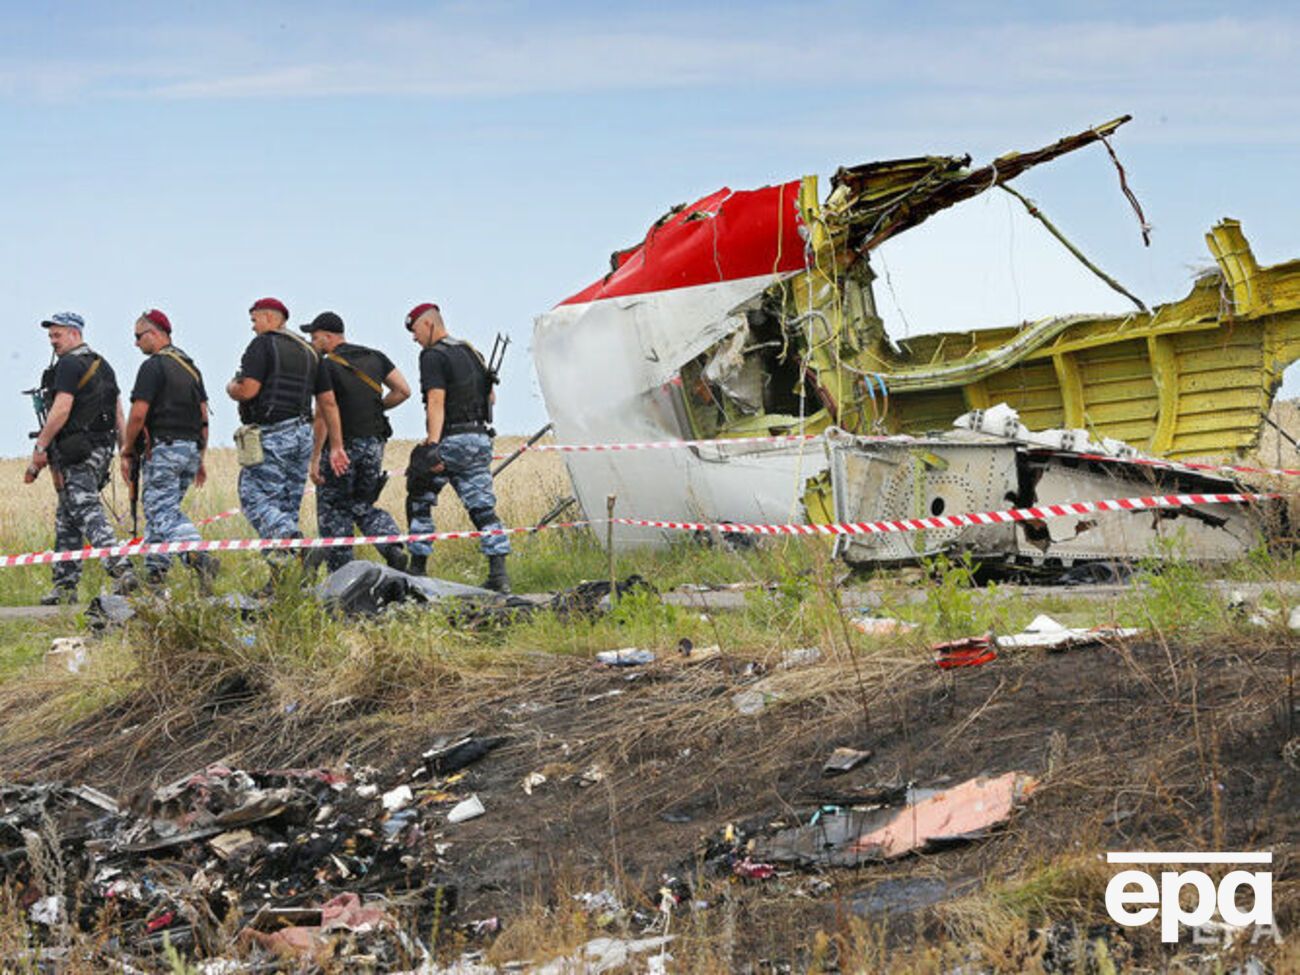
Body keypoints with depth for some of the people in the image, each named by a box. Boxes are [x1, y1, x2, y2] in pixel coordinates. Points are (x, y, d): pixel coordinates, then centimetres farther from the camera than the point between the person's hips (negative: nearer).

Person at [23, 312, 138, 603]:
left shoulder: (69, 364, -9)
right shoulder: (102, 365, 20)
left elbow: (61, 410, -19)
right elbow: (118, 413, 18)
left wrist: (40, 448, -17)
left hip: (76, 452, -9)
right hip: (101, 448, 9)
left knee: (87, 513, -15)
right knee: (66, 518, 14)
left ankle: (120, 569, -29)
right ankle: (65, 585, 14)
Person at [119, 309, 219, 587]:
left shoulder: (153, 366, -9)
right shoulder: (191, 367, 17)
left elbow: (138, 414, -15)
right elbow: (204, 416, 16)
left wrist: (127, 452, -5)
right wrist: (200, 459, 20)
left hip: (162, 448, -8)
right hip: (190, 448, 8)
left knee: (163, 512, -11)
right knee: (156, 509, 16)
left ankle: (198, 556, -32)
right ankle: (154, 572, 13)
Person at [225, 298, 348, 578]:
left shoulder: (262, 345, -5)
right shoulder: (308, 351, 18)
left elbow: (248, 390, -16)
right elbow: (328, 402, 15)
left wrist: (231, 388, 8)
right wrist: (336, 446, 15)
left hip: (271, 435, -8)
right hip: (303, 435, 8)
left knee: (257, 500, -10)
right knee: (287, 507, 9)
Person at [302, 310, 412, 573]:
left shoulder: (327, 366, -12)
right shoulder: (375, 357, 7)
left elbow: (323, 415, -18)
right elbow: (403, 391, 3)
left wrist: (315, 458, -15)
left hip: (342, 444, -6)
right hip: (374, 442, 6)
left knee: (332, 509, 6)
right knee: (363, 506, 18)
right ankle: (394, 548, -7)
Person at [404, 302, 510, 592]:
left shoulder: (433, 356, -9)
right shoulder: (471, 352, 16)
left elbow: (436, 402, -21)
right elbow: (491, 396, 24)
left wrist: (433, 444, -28)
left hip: (451, 440, -7)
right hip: (480, 438, 7)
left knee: (419, 502, 9)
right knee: (483, 508, 4)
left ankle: (418, 569, 10)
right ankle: (499, 574, -7)